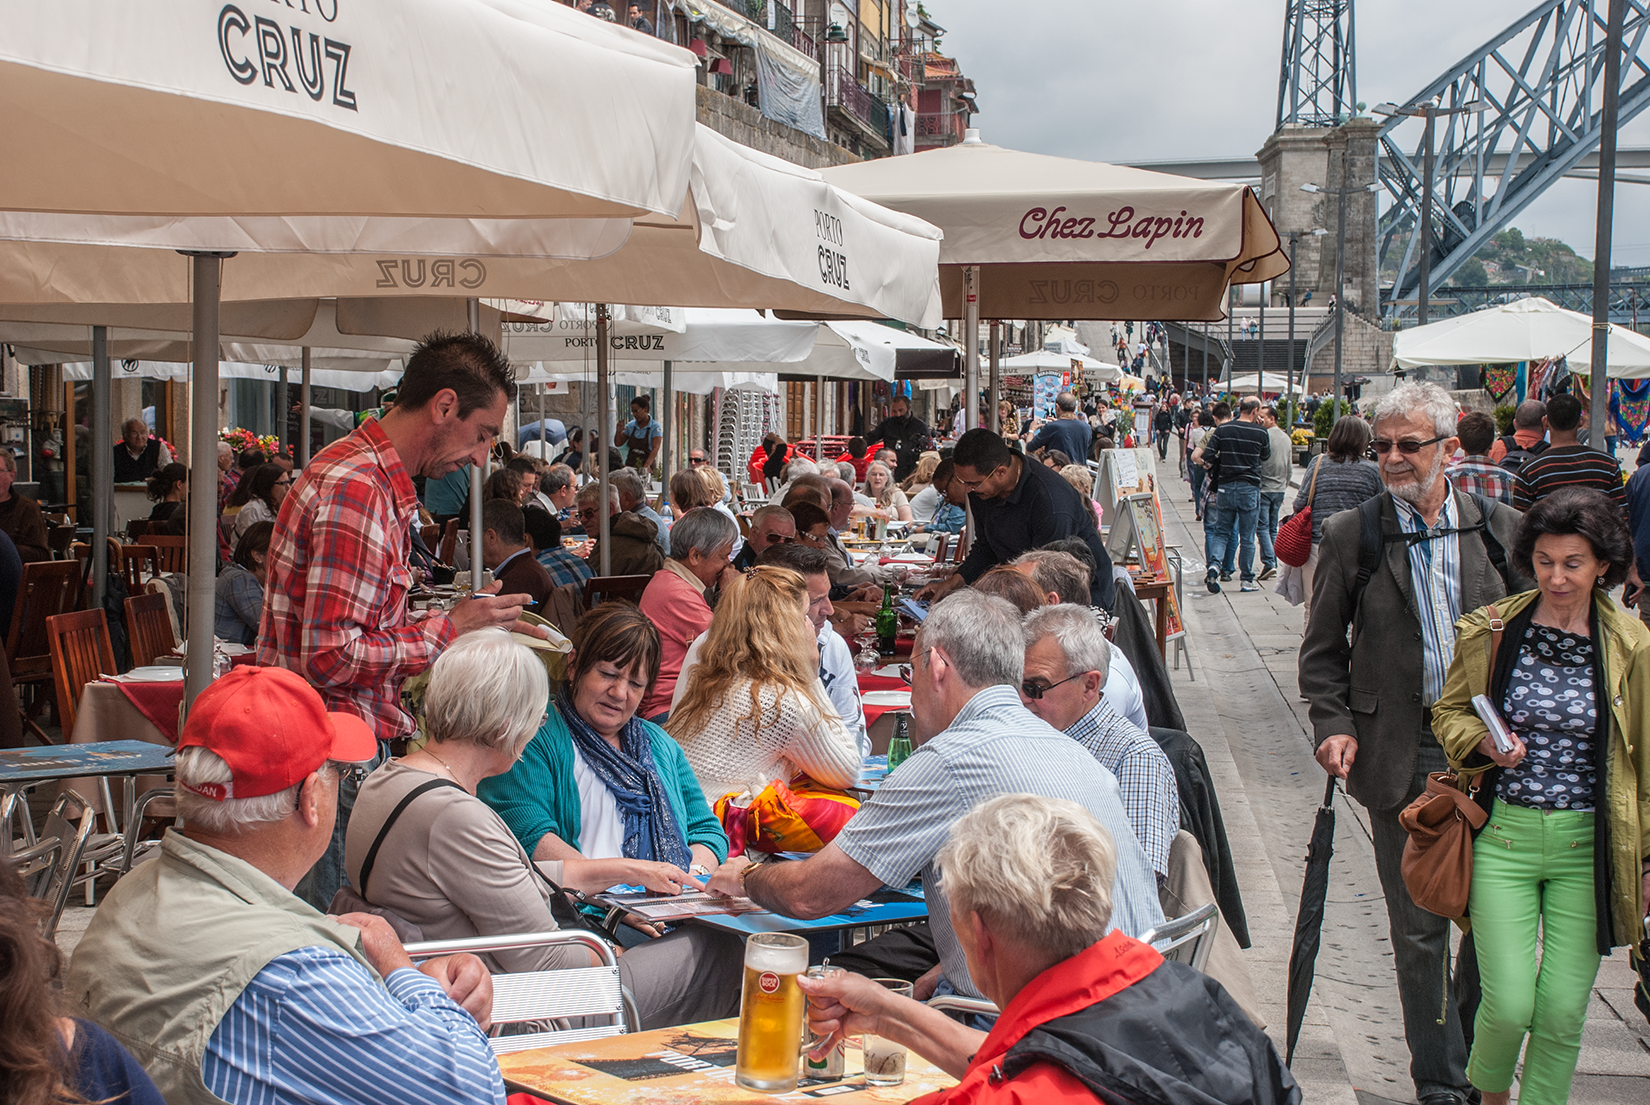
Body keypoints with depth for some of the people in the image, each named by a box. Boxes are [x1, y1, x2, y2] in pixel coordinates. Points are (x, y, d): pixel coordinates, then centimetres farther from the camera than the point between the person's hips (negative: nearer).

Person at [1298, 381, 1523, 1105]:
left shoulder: (1503, 529, 4)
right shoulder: (1351, 537, 1)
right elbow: (1322, 649, 6)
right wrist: (1333, 723, -7)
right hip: (1402, 754, -1)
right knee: (1418, 929, 6)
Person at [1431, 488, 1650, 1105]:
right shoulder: (1489, 631, -2)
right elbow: (1449, 712, 12)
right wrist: (1484, 742, -10)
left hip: (1588, 846, 0)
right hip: (1503, 836, 0)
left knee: (1562, 1012, 1)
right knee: (1509, 1004, -2)